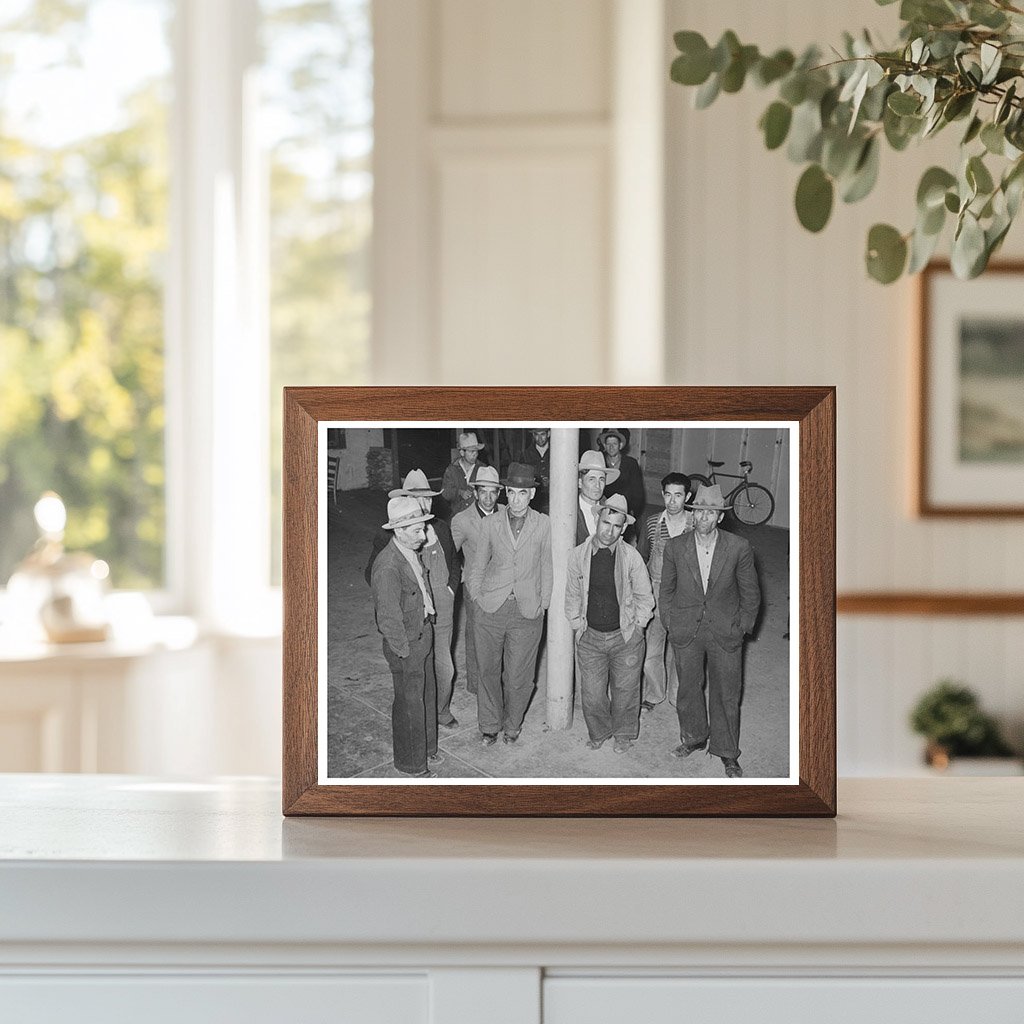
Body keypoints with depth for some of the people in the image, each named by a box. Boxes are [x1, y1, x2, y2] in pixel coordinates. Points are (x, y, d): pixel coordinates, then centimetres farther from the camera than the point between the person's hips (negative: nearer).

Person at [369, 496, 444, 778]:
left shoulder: (412, 553, 1)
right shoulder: (387, 567, -28)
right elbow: (388, 619, -24)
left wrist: (426, 629, 14)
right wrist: (404, 652, -17)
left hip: (424, 635, 9)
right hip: (406, 644, -9)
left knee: (427, 695, 22)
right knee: (409, 703, 7)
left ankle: (426, 748, 41)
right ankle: (411, 763, 24)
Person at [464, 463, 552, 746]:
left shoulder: (544, 525, 0)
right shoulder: (491, 523, 3)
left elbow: (547, 568, 6)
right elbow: (476, 566, 12)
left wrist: (542, 604, 2)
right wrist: (477, 597, 5)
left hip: (527, 613, -1)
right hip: (491, 609, 1)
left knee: (518, 677, 4)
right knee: (488, 671, 8)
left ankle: (512, 725, 26)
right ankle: (489, 726, 24)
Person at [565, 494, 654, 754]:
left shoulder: (631, 557, -9)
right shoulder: (578, 555, -6)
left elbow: (644, 596, 2)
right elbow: (572, 595, 8)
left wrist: (636, 625, 2)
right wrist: (577, 624, 4)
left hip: (625, 637, -1)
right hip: (590, 636, 1)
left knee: (625, 691, 11)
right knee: (592, 694, 4)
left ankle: (624, 734, 34)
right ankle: (598, 733, 30)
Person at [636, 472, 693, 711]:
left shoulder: (696, 525, -5)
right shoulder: (652, 523, -3)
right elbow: (641, 558, 9)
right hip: (656, 595, 1)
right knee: (650, 651, 1)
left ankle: (676, 694, 31)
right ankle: (653, 694, 23)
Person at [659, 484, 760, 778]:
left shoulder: (738, 548, -11)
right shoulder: (675, 547, -7)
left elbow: (750, 593, 0)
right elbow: (666, 590, 6)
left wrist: (743, 627, 0)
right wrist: (669, 624, 5)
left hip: (725, 633, -1)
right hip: (685, 631, 1)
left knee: (727, 694, 7)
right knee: (688, 688, 15)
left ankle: (727, 754, 22)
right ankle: (694, 737, 38)